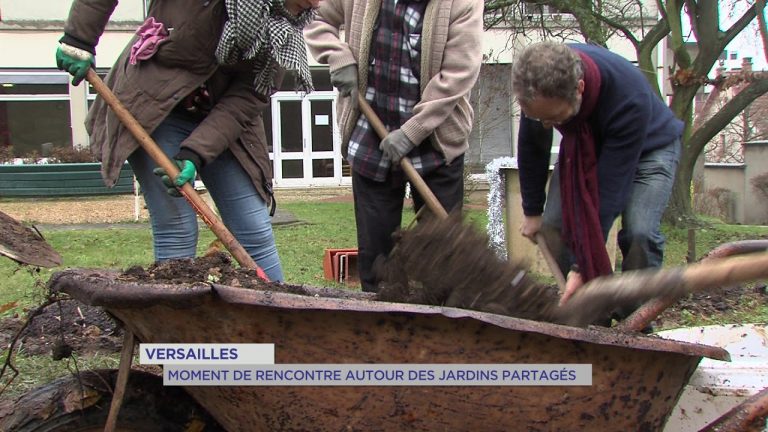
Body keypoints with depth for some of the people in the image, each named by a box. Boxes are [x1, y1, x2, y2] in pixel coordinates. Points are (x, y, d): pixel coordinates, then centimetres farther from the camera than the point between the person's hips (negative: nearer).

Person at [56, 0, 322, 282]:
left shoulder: (285, 30, -9)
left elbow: (249, 98, -15)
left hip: (222, 120, 4)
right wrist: (79, 38, -16)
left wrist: (196, 154, -24)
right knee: (176, 231, -9)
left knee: (257, 233, -1)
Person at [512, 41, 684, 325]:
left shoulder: (630, 97, -42)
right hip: (583, 145, 4)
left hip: (647, 148, -4)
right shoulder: (541, 85, -29)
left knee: (640, 232, -27)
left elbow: (610, 188, -39)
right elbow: (532, 148, -9)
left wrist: (582, 267, -36)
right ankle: (593, 319, 0)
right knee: (553, 224, -14)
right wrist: (532, 211, -1)